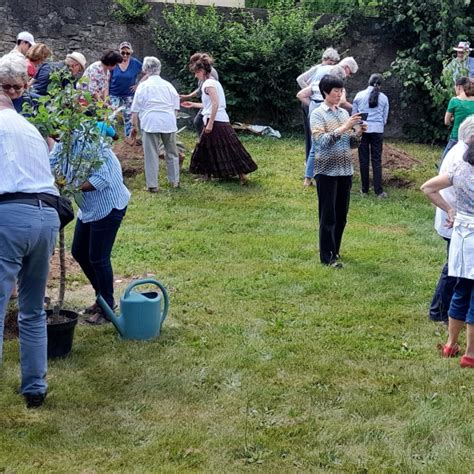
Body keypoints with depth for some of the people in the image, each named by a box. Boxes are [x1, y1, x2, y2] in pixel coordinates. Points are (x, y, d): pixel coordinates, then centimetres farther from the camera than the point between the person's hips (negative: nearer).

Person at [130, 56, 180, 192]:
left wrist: (134, 125, 9)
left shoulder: (143, 86, 1)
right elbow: (176, 107, 15)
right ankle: (175, 181, 22)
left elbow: (135, 110, 0)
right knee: (172, 152, 15)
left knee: (151, 155, 1)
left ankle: (152, 185, 2)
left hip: (150, 123, -3)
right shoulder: (168, 85, 10)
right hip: (169, 123, 3)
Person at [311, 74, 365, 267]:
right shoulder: (317, 114, -6)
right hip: (327, 171, -6)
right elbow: (321, 141, -20)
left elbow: (352, 144, 13)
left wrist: (358, 133, -7)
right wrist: (343, 128, -24)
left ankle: (335, 250, 25)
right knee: (328, 215, 0)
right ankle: (327, 256, 8)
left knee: (341, 214, 11)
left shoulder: (344, 113, 10)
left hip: (345, 170, 6)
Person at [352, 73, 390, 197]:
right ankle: (379, 191, -1)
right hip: (378, 130, 0)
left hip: (362, 130, 0)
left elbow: (354, 115, 10)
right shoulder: (384, 98, 5)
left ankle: (365, 189, 10)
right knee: (376, 160, 2)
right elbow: (385, 118, 11)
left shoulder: (359, 95, 3)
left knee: (363, 160, 6)